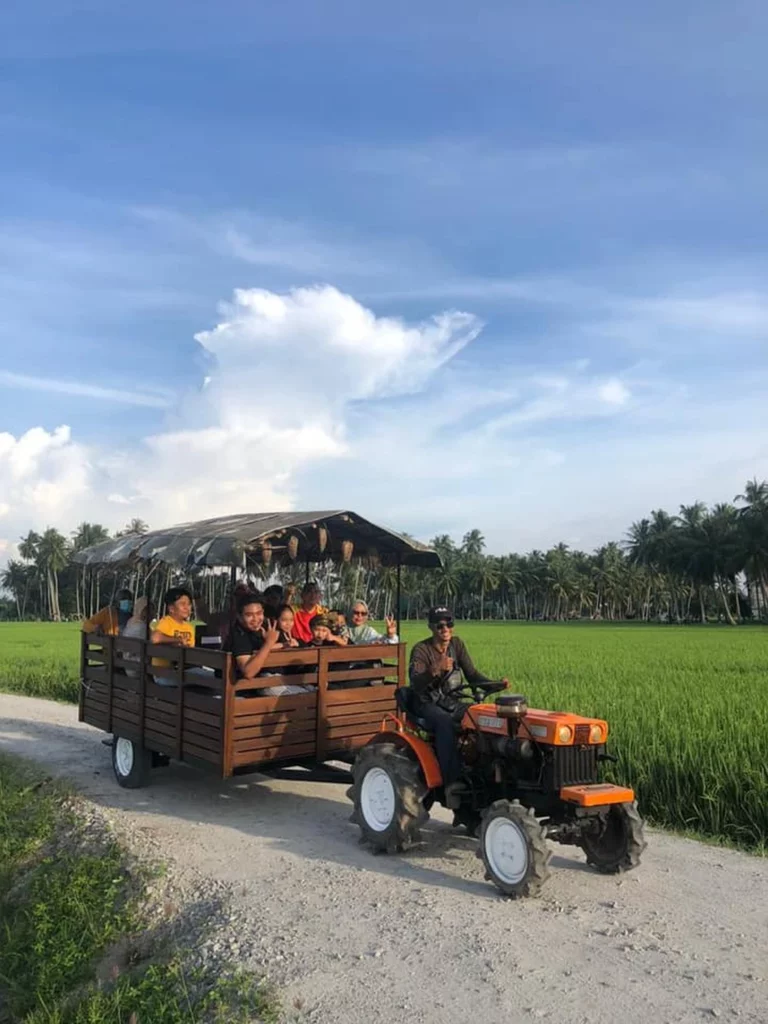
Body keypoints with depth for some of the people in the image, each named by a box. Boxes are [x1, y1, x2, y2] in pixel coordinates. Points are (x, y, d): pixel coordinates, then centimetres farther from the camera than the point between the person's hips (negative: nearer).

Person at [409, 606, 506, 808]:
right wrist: (435, 669, -44)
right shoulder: (421, 650, -13)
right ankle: (452, 782, -40)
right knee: (445, 722, -37)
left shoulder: (457, 644, 4)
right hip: (427, 704, -5)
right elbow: (416, 685, -27)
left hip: (452, 702, 5)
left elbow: (472, 674, 3)